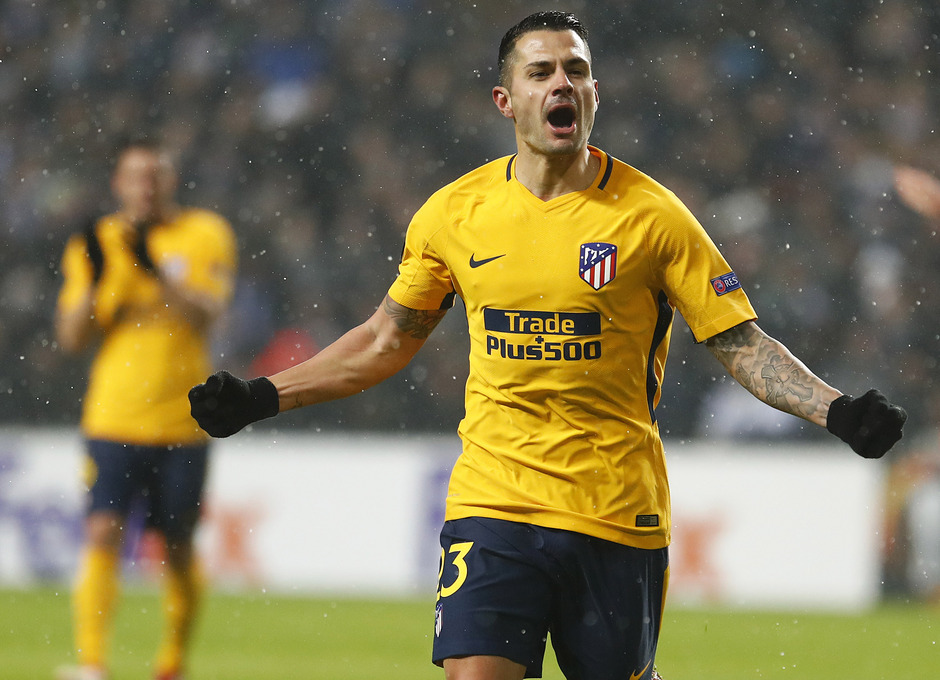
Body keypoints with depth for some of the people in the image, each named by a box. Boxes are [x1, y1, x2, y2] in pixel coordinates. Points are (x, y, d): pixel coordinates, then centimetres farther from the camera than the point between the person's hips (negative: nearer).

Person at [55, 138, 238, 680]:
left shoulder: (205, 235, 1)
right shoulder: (98, 244, 7)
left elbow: (207, 313, -13)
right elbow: (72, 338, 4)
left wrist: (154, 270, -26)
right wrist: (95, 281, -12)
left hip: (183, 424, 0)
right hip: (113, 421, 1)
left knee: (179, 548, 8)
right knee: (103, 533, -15)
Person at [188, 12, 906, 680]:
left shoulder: (651, 215, -4)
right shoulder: (455, 213, 4)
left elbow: (743, 344, -2)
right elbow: (388, 339, 18)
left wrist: (838, 410, -17)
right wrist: (262, 397, 13)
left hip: (618, 512, -1)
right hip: (492, 503, 1)